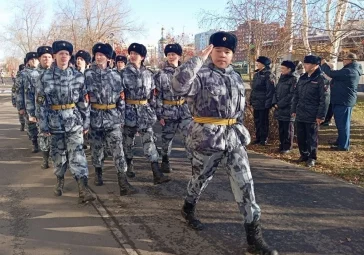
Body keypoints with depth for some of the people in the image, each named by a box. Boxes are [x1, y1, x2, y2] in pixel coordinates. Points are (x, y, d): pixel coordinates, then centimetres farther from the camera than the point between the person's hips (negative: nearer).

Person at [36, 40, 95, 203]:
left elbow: (84, 101, 3)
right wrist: (43, 125, -5)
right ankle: (60, 181, 36)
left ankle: (83, 190, -12)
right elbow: (41, 103, -2)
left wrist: (86, 122, 3)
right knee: (58, 154, 14)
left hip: (74, 121, -1)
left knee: (77, 154, -8)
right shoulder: (45, 77, -3)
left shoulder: (78, 76, -1)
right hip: (55, 122, 1)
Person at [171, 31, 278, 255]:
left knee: (245, 183, 1)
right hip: (207, 137, -5)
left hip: (234, 137, 5)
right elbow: (179, 86, -32)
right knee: (201, 178, 14)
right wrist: (199, 59, -27)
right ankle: (189, 208, 46)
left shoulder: (236, 77, 11)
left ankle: (255, 237, 8)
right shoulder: (201, 74, -11)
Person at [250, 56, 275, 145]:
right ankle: (258, 138, 25)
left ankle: (264, 139, 12)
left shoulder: (268, 74, -11)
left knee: (263, 121, 2)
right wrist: (251, 100, 16)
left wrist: (268, 103, -20)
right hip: (256, 102, 8)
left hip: (263, 103, -8)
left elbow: (270, 90, -17)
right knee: (257, 121, 14)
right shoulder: (256, 74, 14)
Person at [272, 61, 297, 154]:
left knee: (288, 129, 2)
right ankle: (282, 145, 23)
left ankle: (287, 147, 9)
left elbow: (291, 95, -16)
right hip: (279, 108, 7)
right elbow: (276, 91, 15)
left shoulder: (293, 79, -10)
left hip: (287, 108, -7)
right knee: (281, 128, 13)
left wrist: (280, 104, -15)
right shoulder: (281, 78, 14)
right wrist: (275, 103, 0)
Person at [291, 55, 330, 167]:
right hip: (300, 114, 6)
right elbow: (296, 95, 14)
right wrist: (294, 110, 10)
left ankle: (311, 158, 18)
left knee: (312, 138, 5)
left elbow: (325, 99, -13)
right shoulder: (302, 78, 10)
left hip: (312, 116, -6)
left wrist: (321, 116, -15)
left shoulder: (321, 79, -10)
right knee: (300, 137, 13)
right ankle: (304, 155, 29)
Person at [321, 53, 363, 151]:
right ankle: (341, 142, 30)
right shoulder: (353, 70, 13)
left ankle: (343, 145, 4)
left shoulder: (349, 71, -21)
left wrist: (324, 64, -5)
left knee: (342, 123, -3)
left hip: (343, 101, -10)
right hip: (345, 100, 10)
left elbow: (331, 74, -21)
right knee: (342, 123, 18)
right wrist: (326, 66, 10)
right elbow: (337, 75, 18)